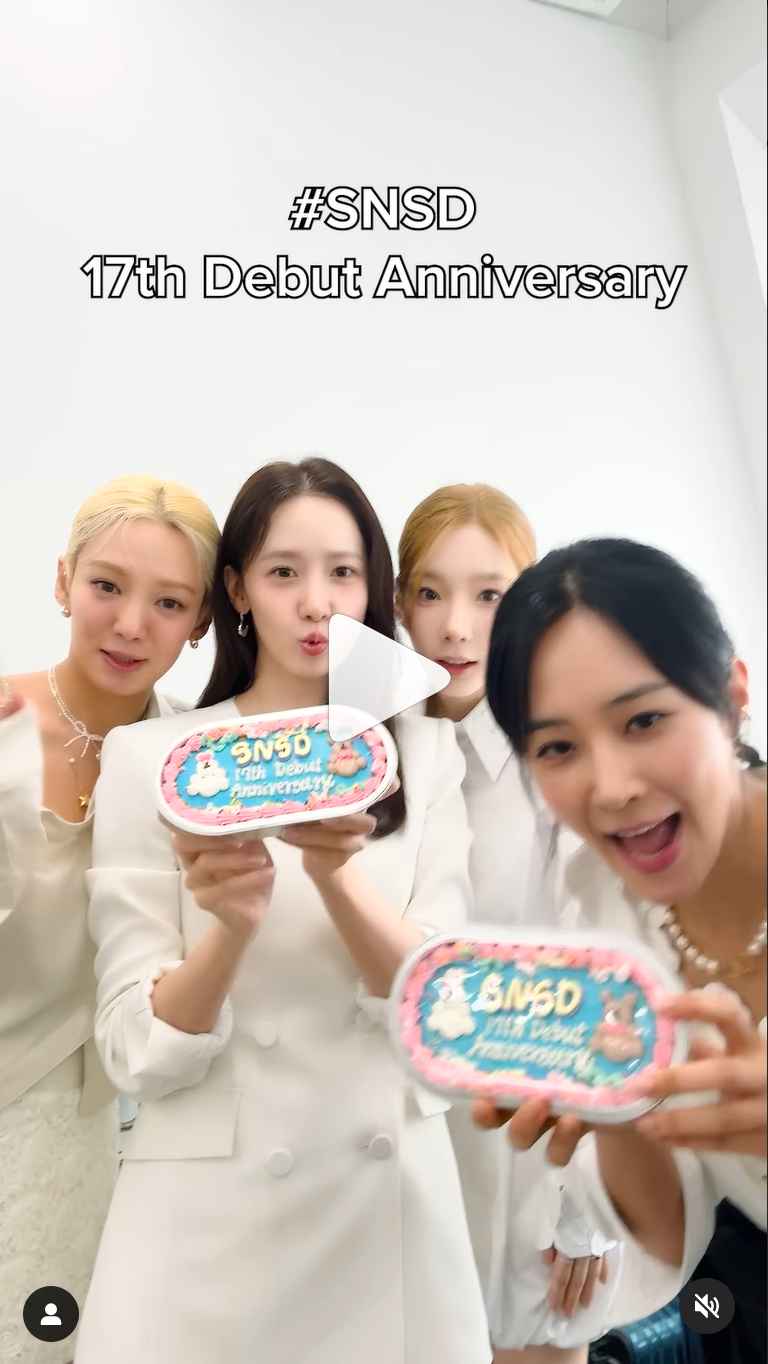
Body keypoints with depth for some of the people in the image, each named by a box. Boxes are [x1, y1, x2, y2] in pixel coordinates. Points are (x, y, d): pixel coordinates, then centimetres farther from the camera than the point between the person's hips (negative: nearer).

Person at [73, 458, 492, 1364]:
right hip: (210, 1211, -1)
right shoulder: (149, 757, -7)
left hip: (390, 1197, 2)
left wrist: (336, 877, -26)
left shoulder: (424, 752, -1)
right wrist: (230, 926, -29)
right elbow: (137, 1054, -10)